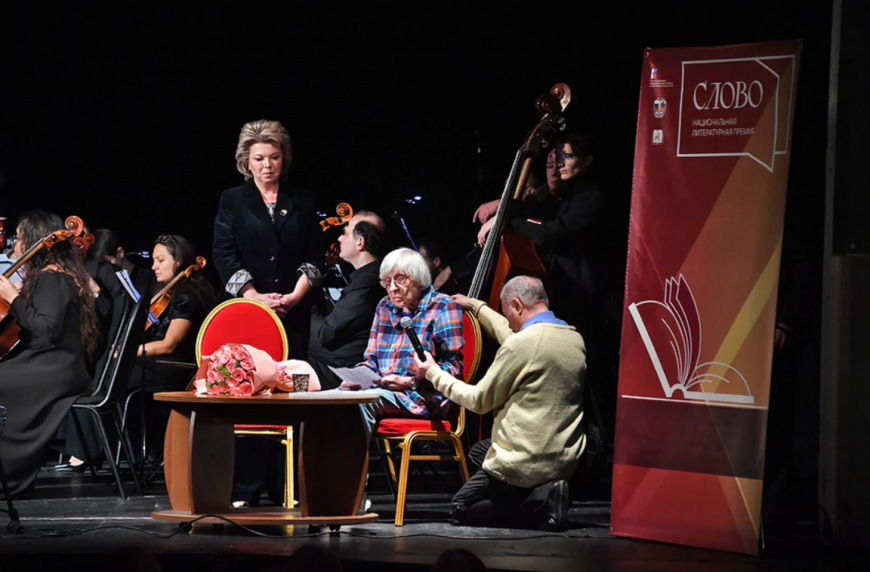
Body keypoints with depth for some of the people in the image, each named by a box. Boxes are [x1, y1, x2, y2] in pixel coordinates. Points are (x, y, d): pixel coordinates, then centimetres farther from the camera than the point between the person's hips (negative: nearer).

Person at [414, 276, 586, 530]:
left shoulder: (521, 344, -19)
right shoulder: (575, 340, 5)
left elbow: (480, 400, -7)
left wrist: (434, 373, 5)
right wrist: (476, 306, 37)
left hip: (526, 462, -8)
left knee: (461, 509, 10)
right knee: (478, 451, 31)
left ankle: (541, 501, -11)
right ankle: (545, 491, 6)